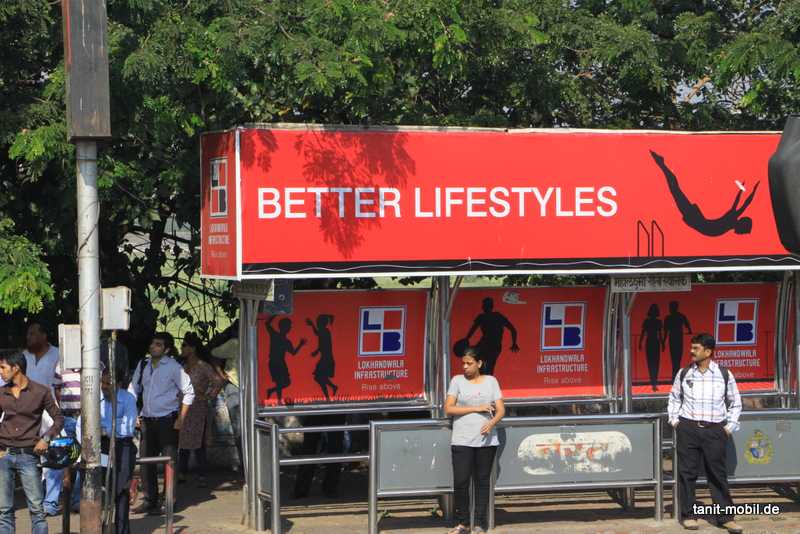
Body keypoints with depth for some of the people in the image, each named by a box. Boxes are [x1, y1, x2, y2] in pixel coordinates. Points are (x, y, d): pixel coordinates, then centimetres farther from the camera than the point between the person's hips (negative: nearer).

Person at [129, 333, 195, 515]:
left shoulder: (173, 367, -7)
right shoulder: (143, 365, 8)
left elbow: (189, 393, -5)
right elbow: (133, 389, 16)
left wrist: (181, 419, -9)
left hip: (167, 420, -6)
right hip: (147, 420, 6)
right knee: (146, 462, 8)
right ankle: (150, 501, 17)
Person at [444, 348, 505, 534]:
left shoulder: (491, 381, 8)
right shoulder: (457, 381, 5)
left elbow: (501, 410, 4)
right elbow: (448, 408, -3)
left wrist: (491, 422, -17)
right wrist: (476, 408, -9)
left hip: (486, 440, 1)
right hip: (462, 440, -1)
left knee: (482, 481, 3)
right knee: (460, 481, -7)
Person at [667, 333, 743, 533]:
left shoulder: (724, 375, 1)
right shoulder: (684, 373, 4)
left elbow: (735, 403, 11)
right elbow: (674, 397, 18)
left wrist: (729, 427, 4)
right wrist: (674, 420, 8)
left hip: (715, 430, -1)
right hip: (688, 428, 1)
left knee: (717, 474, 2)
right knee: (687, 472, 2)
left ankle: (725, 517, 8)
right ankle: (688, 515, 12)